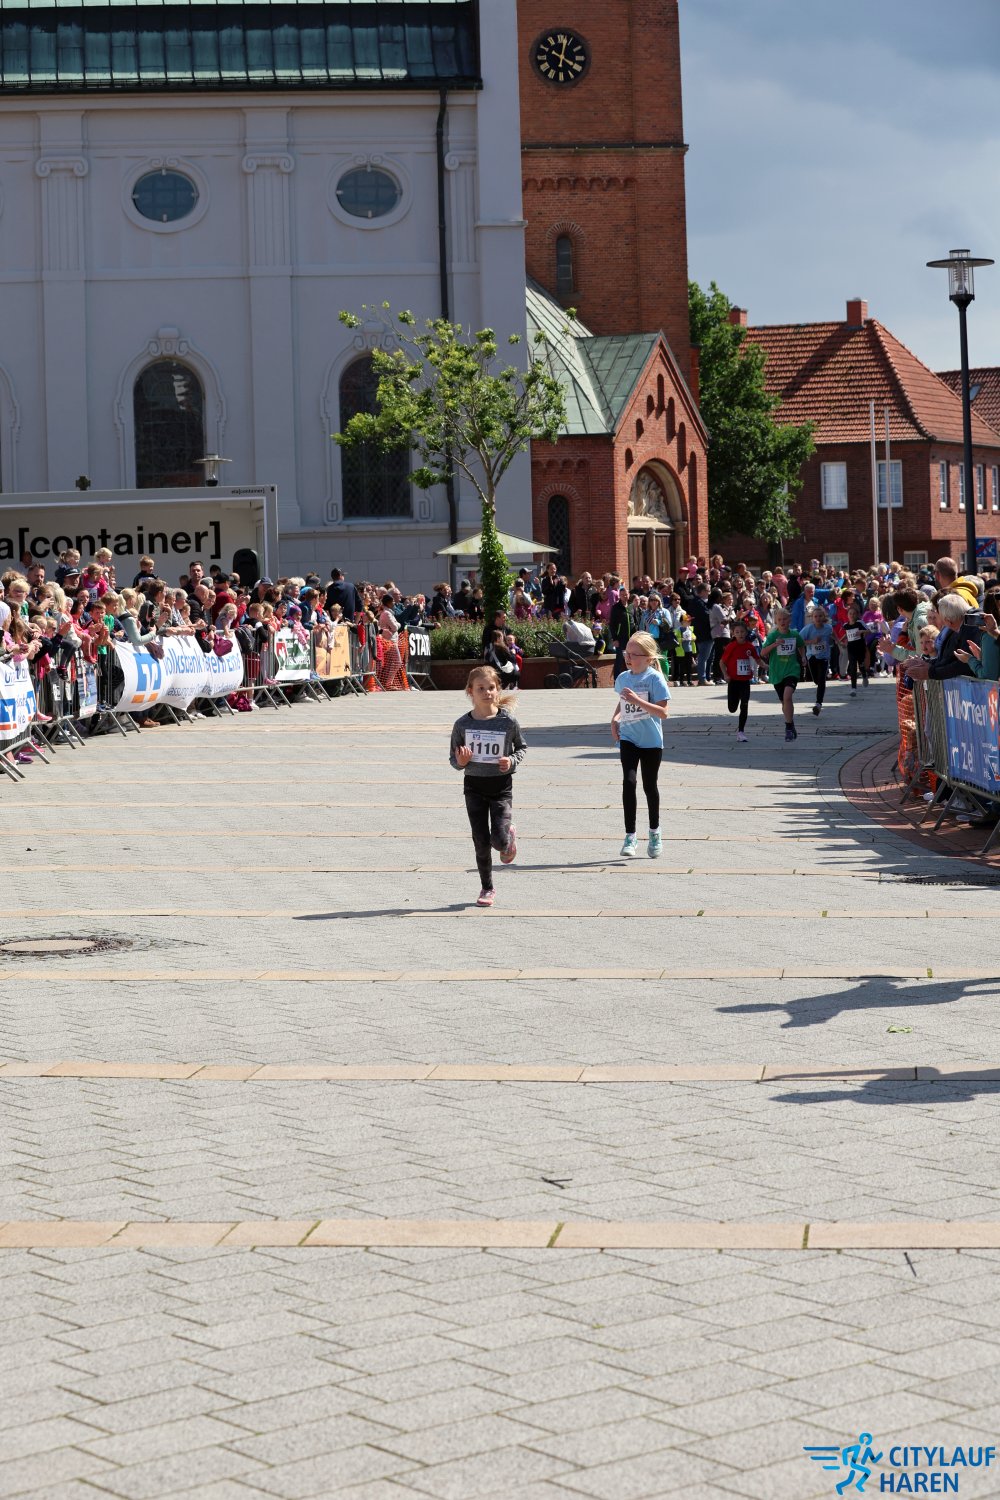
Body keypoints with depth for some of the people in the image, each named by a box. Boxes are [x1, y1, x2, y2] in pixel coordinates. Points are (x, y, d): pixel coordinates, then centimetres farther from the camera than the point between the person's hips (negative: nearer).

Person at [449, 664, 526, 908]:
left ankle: (509, 835, 28)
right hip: (474, 786, 1)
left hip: (501, 785, -1)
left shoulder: (508, 722, -8)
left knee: (499, 840, -10)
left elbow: (522, 747, 8)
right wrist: (460, 762, -19)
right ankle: (487, 888, 20)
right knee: (481, 842, 3)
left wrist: (512, 761, -11)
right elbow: (454, 758, 4)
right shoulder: (462, 724, -6)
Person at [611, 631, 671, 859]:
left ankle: (654, 833, 30)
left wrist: (637, 700, -29)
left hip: (651, 741, -3)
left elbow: (663, 712, -20)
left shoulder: (654, 679, -13)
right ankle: (630, 837, -12)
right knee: (628, 782, -13)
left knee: (649, 785, 9)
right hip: (628, 739, 3)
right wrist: (615, 719, 4)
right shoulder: (623, 678, 4)